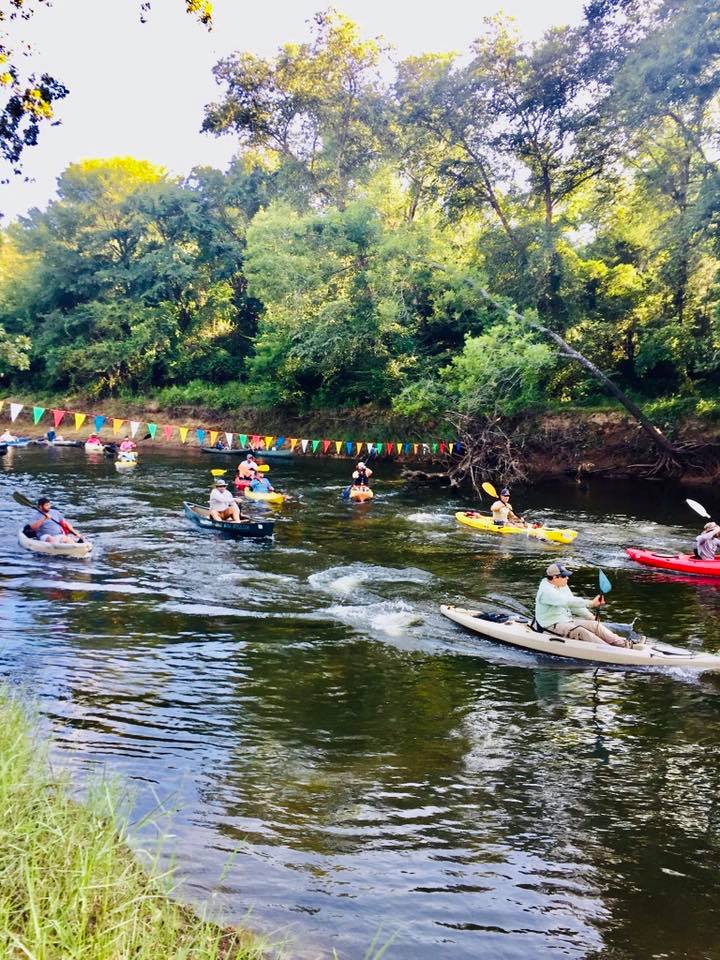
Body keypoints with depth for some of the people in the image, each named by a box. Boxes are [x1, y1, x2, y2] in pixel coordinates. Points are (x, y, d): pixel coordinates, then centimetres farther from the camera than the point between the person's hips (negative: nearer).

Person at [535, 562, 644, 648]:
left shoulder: (563, 586, 10)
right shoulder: (546, 591, -23)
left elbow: (574, 605, 17)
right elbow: (569, 602, -34)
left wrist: (592, 617, 7)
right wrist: (591, 603, -37)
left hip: (567, 619, 9)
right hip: (553, 625, -9)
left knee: (595, 625, -7)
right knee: (580, 631, -29)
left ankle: (624, 643, -14)